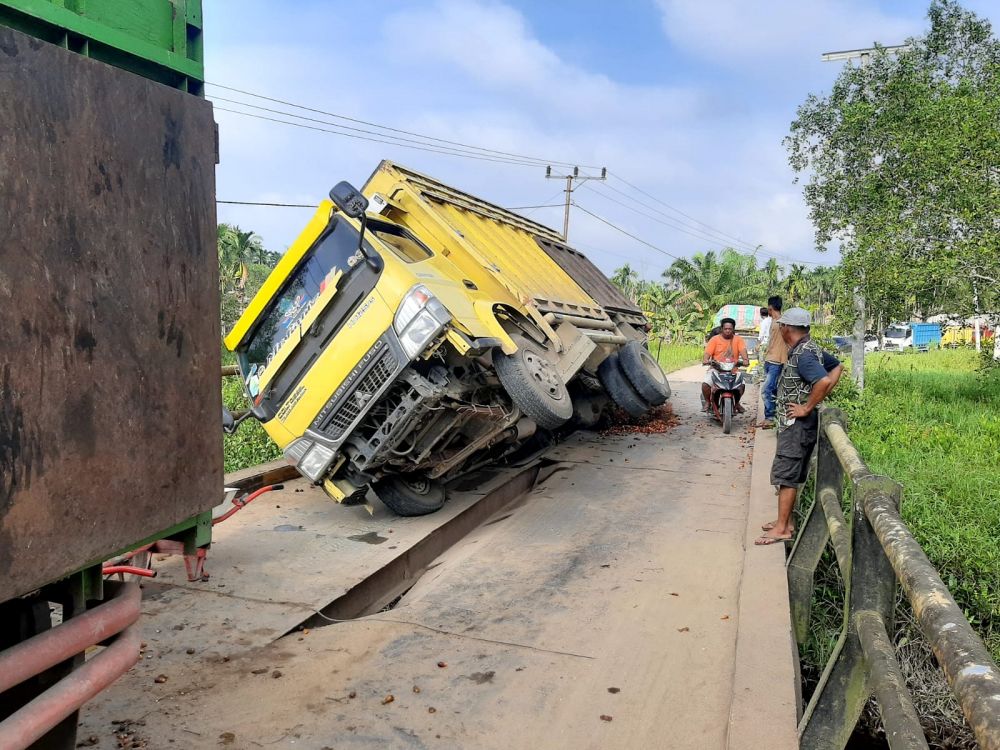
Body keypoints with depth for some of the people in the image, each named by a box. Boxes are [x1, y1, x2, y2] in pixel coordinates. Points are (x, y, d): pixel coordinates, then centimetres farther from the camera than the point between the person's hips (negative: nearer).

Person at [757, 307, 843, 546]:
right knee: (791, 474, 16)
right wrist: (818, 397, 11)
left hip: (797, 424, -10)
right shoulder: (809, 348, 10)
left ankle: (782, 529, 2)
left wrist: (807, 408, -21)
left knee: (785, 475, -4)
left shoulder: (803, 354, -21)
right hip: (794, 424, 10)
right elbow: (837, 366, 21)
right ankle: (785, 521, 25)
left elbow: (824, 381, -34)